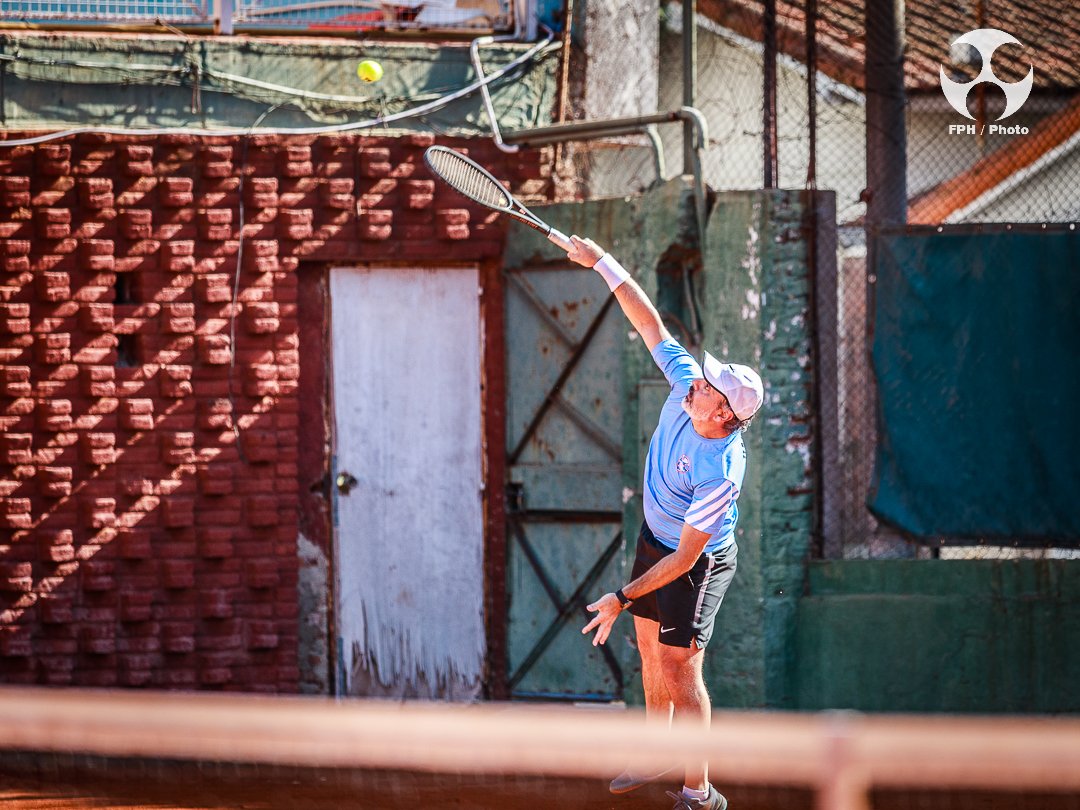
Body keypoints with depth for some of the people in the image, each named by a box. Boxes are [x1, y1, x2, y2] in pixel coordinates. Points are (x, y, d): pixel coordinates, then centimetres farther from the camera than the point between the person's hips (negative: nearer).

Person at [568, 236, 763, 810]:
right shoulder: (686, 383, -18)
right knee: (650, 651, 18)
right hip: (655, 538, 8)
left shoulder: (719, 472, -36)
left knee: (679, 668, -7)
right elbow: (649, 322, -7)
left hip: (698, 560, -8)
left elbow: (685, 557, -30)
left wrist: (623, 599, -27)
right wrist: (602, 263, -11)